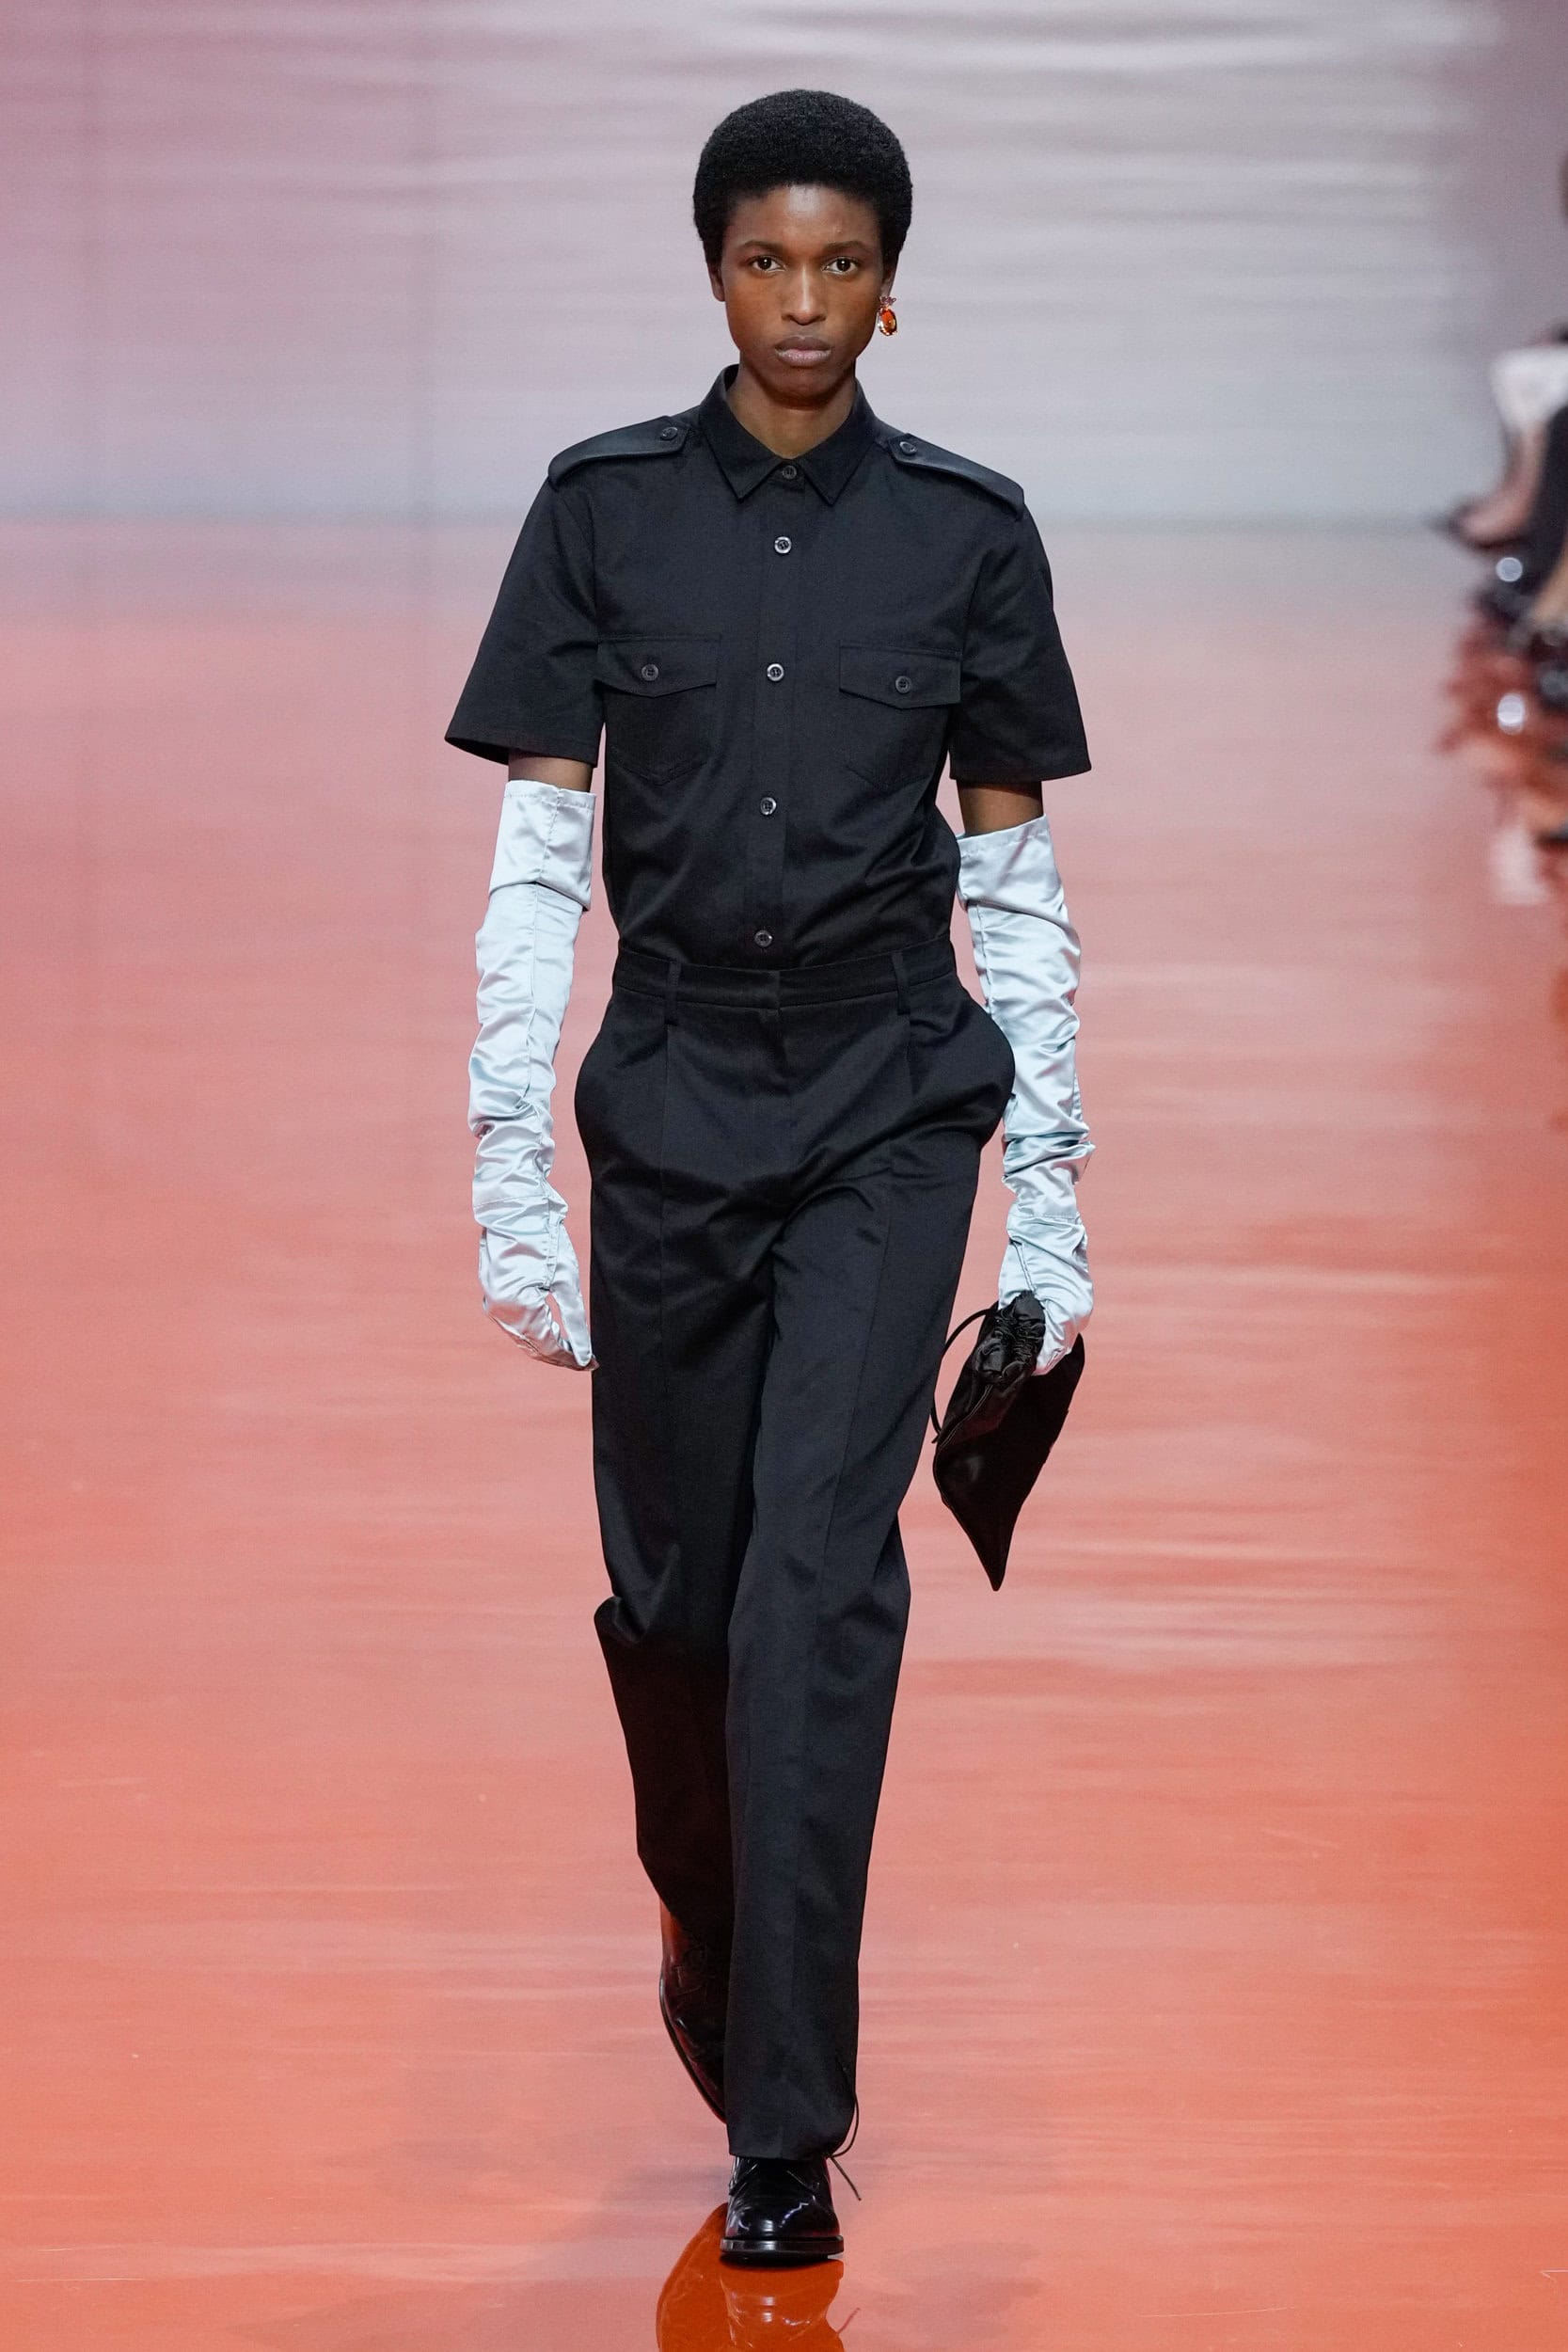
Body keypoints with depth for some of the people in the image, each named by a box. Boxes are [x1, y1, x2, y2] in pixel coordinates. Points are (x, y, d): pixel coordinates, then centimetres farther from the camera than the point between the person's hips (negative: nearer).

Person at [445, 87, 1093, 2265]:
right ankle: (710, 1933, 39)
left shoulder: (967, 530, 0)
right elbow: (538, 854, 0)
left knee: (820, 1568, -13)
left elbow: (1016, 875, 5)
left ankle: (787, 2132, -9)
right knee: (672, 1589, 8)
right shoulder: (604, 509, 0)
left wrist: (1051, 1187, 3)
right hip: (672, 1088, 1)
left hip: (888, 1103, -1)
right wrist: (512, 1165, -6)